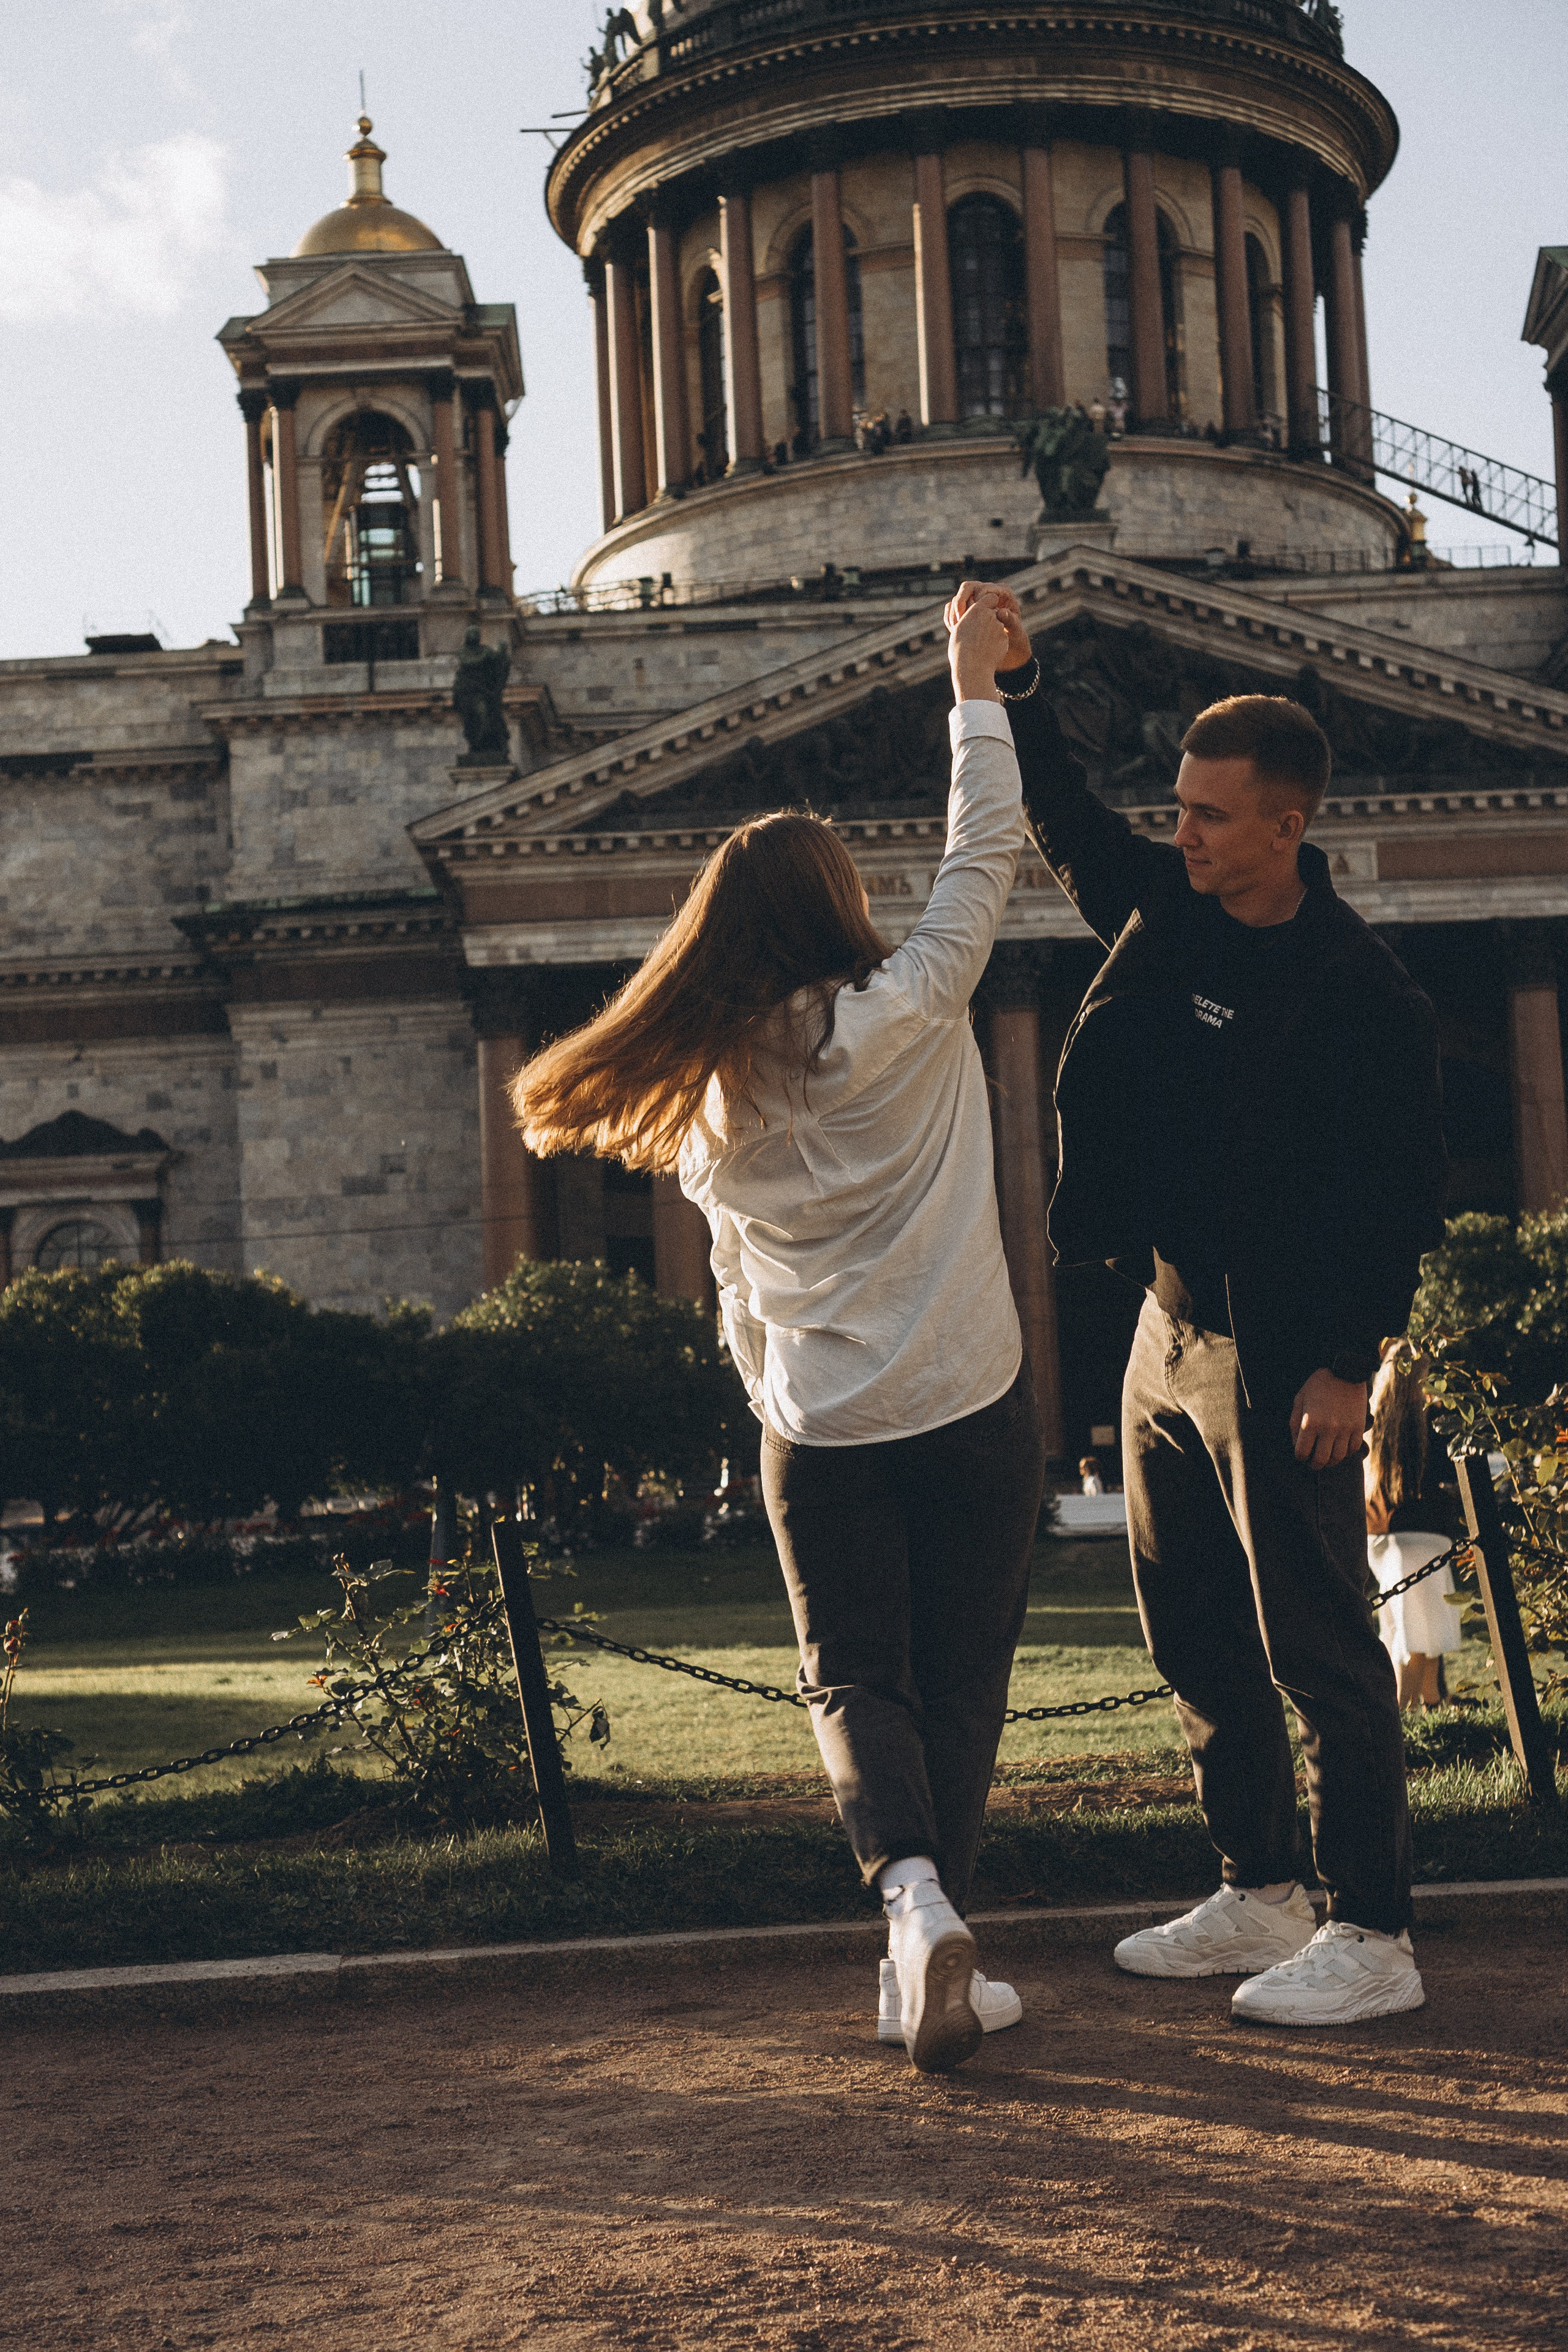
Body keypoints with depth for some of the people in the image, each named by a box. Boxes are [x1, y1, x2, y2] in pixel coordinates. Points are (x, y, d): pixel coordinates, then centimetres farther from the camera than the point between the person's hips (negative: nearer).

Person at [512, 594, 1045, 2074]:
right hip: (968, 1409, -2)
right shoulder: (906, 1017, -10)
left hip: (818, 1435, 2)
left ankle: (912, 1892, -15)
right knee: (958, 1677, 8)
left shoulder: (711, 1100, 2)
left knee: (854, 1678, 10)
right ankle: (932, 1967, 9)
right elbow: (982, 858, 0)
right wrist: (976, 689, 8)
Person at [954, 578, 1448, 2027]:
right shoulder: (1164, 910, 5)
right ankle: (1259, 1896, 25)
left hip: (1286, 1351, -8)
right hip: (1169, 1325, 8)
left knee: (1318, 1643, -5)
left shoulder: (1364, 995, -15)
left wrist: (1352, 1361, -18)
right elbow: (1064, 818, 16)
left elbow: (1408, 1197, -14)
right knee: (1196, 1635, 13)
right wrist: (1015, 683, 2)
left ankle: (1375, 1936, 3)